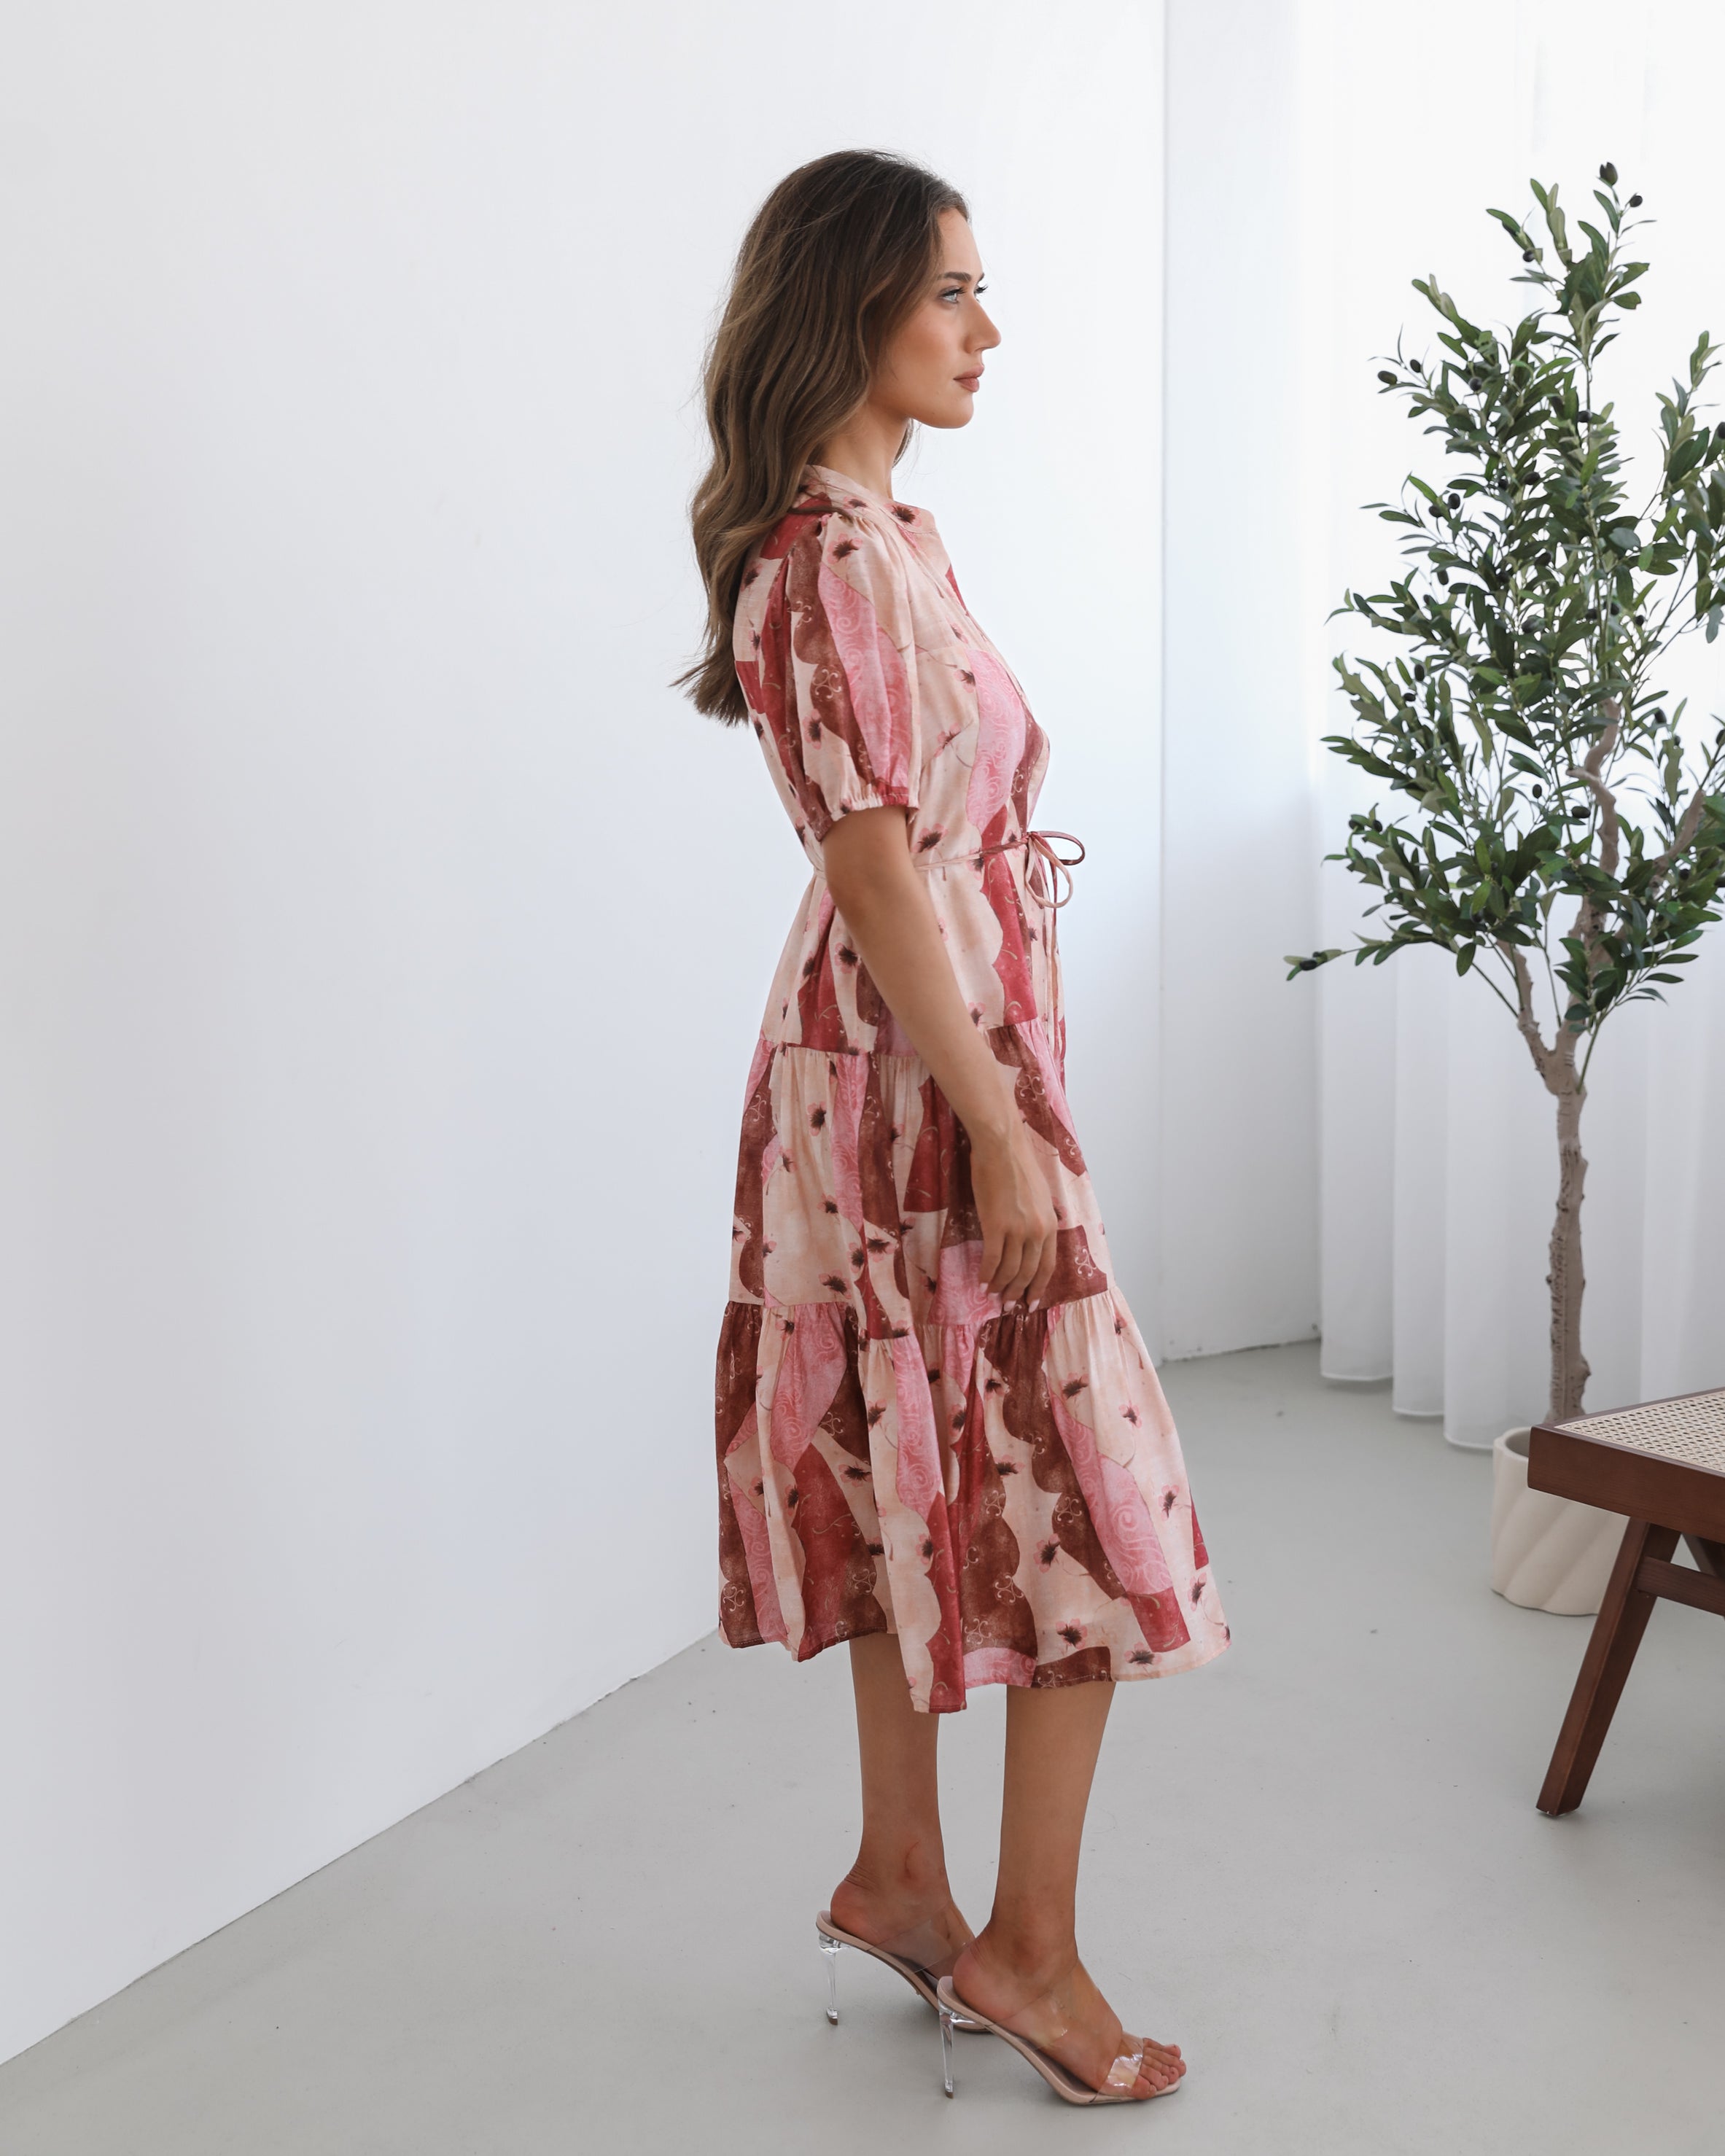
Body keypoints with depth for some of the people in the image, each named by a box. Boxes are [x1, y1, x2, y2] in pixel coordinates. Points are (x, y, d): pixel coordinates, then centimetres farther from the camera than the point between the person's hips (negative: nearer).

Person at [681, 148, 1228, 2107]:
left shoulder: (880, 538, 14)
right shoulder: (839, 561, -17)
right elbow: (876, 865, -21)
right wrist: (999, 1125, -19)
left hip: (909, 1064, 10)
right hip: (926, 1076, -10)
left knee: (923, 1484, 16)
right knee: (1086, 1505, -1)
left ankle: (898, 1877, 30)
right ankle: (1029, 1950, 13)